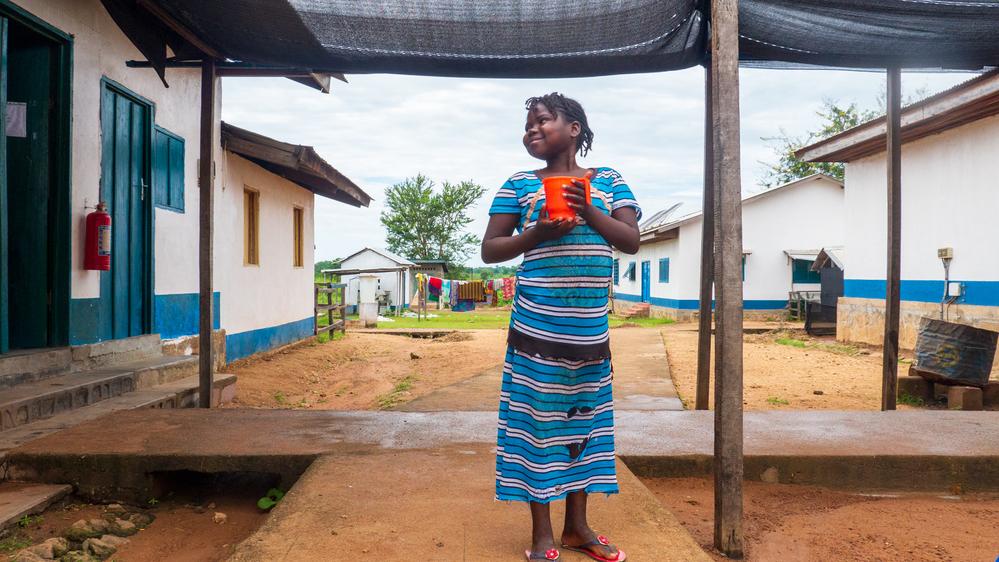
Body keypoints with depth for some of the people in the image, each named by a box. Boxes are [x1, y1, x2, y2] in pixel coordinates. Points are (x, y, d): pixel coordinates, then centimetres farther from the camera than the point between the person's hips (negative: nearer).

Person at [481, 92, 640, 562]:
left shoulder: (608, 181, 9)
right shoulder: (519, 184, 4)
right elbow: (489, 250, 1)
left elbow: (632, 242, 0)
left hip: (590, 327, 3)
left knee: (584, 419, 11)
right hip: (536, 325, -2)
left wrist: (589, 212, -15)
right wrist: (536, 234, -15)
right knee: (537, 420, 0)